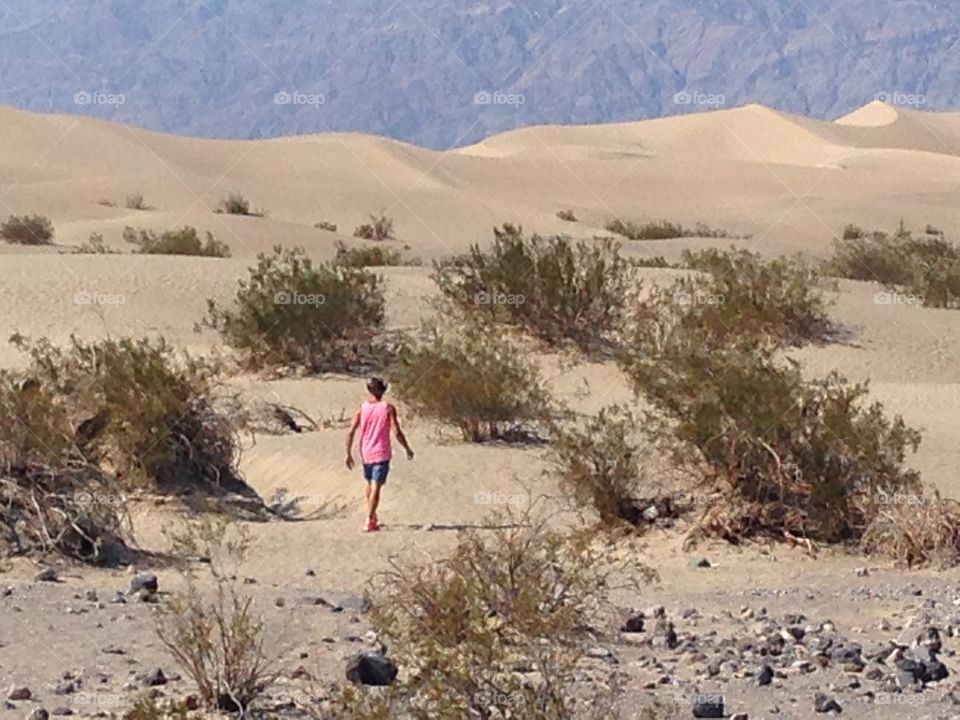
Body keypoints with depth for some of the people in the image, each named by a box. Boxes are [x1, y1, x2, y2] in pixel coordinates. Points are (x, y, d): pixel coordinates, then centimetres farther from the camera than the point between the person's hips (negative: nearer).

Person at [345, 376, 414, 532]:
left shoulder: (361, 409, -1)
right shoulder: (388, 409, -8)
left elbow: (351, 433, -4)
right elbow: (397, 432, -12)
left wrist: (348, 454, 4)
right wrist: (408, 449, 1)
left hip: (365, 453, 4)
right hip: (381, 454, -3)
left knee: (370, 484, 23)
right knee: (376, 487, -5)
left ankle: (372, 517, 35)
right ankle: (369, 522, -15)